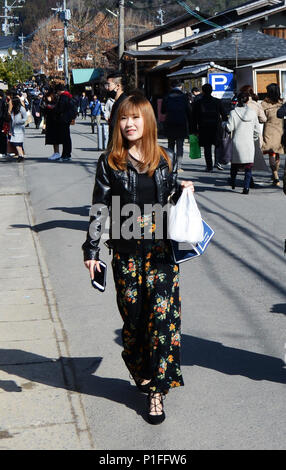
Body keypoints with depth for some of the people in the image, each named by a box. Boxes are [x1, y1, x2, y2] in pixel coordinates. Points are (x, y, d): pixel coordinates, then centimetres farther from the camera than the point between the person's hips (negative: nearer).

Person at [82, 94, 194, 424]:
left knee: (162, 316, -5)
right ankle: (141, 372, 30)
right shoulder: (109, 163, 0)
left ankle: (157, 390, 3)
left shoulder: (166, 160, 6)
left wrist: (183, 191, -3)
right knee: (133, 316, 5)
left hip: (162, 249, 1)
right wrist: (91, 250, -1)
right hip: (126, 252, -1)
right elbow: (99, 209, 1)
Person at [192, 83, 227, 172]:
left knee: (207, 148, 5)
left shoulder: (197, 103, -1)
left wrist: (195, 130, 7)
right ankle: (217, 162, -2)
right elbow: (224, 115, 2)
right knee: (217, 145, 13)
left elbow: (194, 118, 2)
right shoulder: (217, 101, 0)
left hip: (203, 128, 0)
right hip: (216, 128, 0)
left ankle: (209, 166, 3)